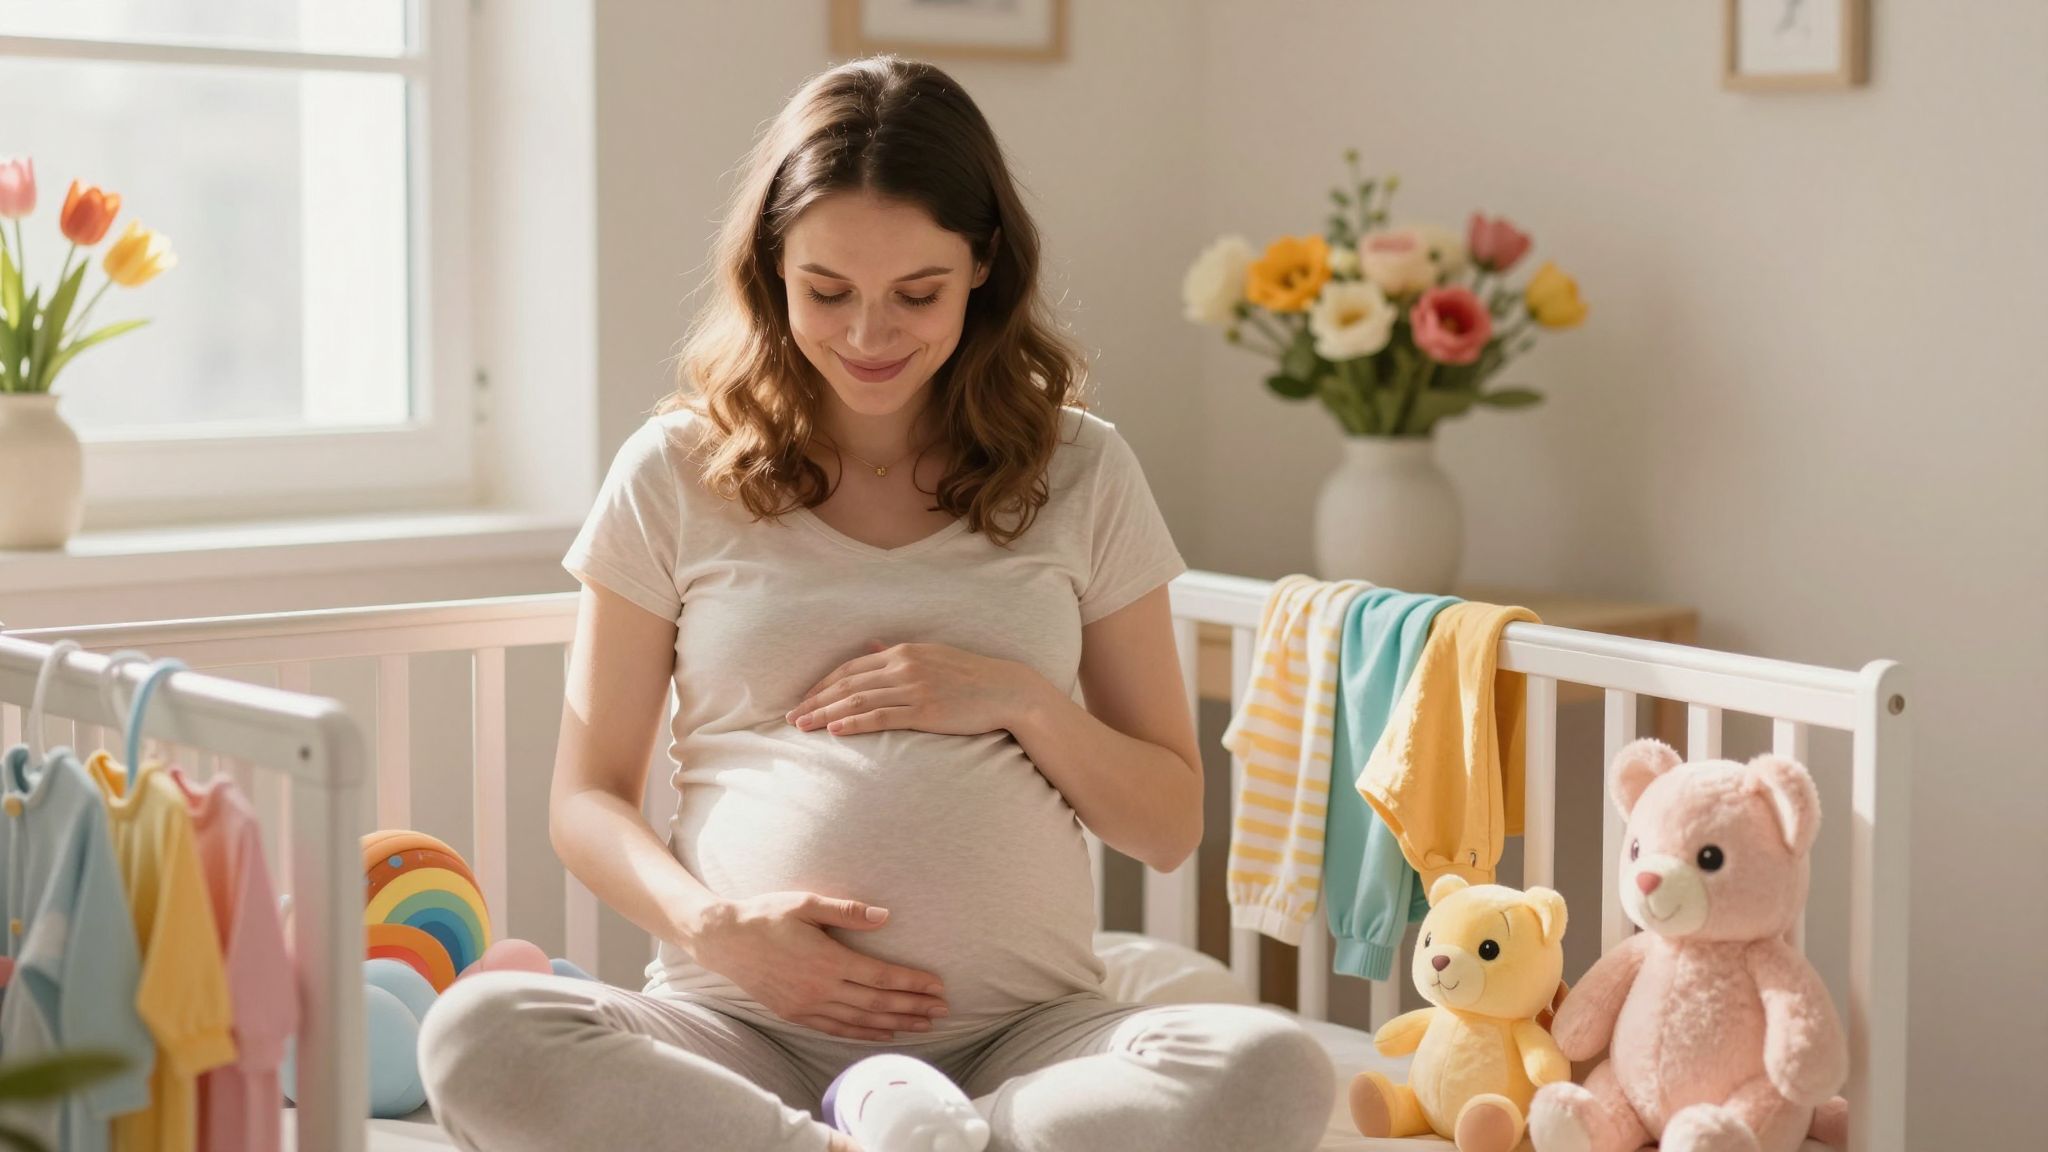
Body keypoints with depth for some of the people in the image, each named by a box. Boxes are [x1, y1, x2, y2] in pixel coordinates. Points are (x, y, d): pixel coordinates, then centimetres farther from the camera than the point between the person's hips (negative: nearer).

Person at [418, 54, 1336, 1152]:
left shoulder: (1079, 474, 10)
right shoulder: (676, 475, 7)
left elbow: (1170, 824, 13)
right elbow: (588, 798, 9)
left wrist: (1022, 702, -5)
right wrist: (712, 927, -11)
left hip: (1022, 1030, 1)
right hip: (747, 1025, 0)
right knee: (478, 1035, -32)